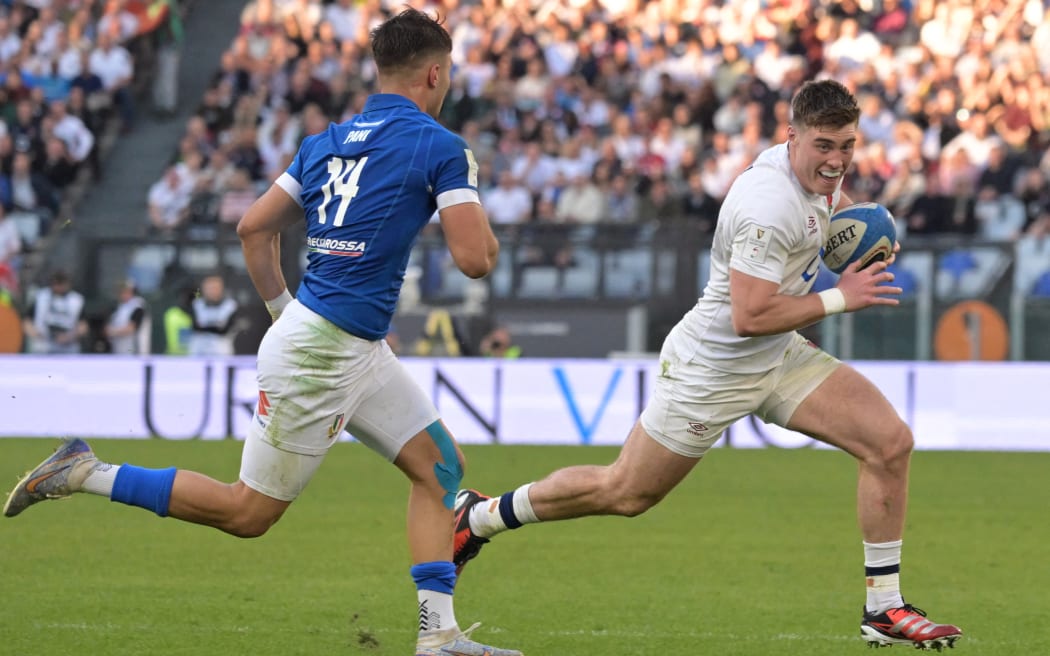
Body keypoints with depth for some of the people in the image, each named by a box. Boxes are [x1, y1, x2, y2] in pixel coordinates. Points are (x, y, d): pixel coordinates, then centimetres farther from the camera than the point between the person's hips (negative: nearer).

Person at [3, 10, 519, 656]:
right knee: (248, 512, 0)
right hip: (321, 353, -9)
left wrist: (283, 310, 23)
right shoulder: (440, 147, -11)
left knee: (441, 466, 9)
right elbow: (476, 258, -15)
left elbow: (254, 227, 13)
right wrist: (471, 203, 5)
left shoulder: (326, 141, 12)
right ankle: (85, 475, 3)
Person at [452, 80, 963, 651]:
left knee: (890, 441, -8)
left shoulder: (817, 173, -2)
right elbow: (750, 316, -33)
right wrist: (840, 298, -27)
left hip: (779, 358, 8)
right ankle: (479, 516, 28)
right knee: (625, 494, 6)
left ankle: (883, 609, 1)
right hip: (711, 369, -8)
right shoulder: (772, 204, -30)